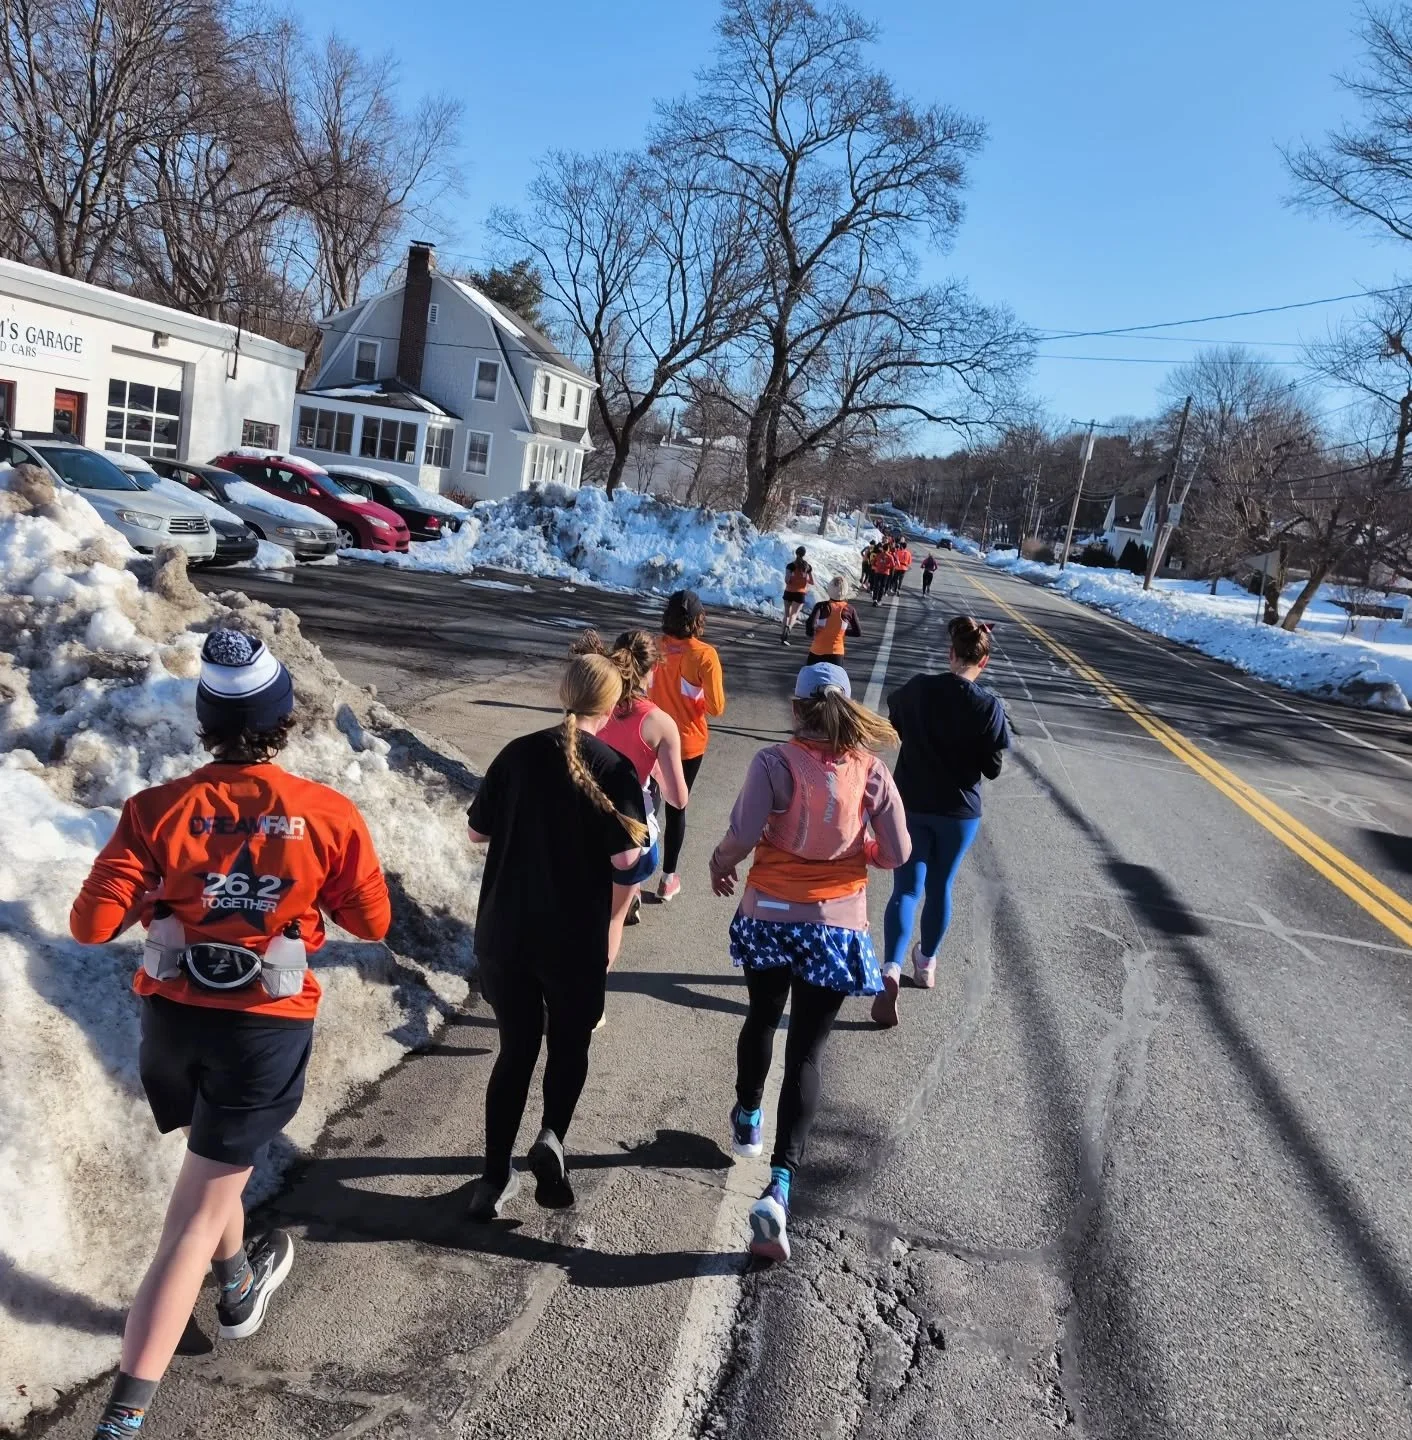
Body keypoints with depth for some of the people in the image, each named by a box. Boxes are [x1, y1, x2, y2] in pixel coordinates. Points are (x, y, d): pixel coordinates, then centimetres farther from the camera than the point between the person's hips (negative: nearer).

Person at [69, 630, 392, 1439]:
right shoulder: (330, 815, -15)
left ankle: (242, 1290, 56)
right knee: (197, 1216, 9)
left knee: (215, 1164, 31)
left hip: (173, 1020, 3)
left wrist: (153, 892, 6)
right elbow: (373, 923, -4)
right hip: (265, 1032, -3)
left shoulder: (158, 809, -13)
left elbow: (91, 926, -11)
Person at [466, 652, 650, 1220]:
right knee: (569, 1042, 20)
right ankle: (551, 1137, 0)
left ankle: (494, 1178, 19)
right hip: (575, 937, -3)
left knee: (515, 1048, 16)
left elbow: (477, 833, 6)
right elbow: (625, 858, -16)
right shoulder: (614, 769, -11)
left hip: (503, 930, 3)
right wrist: (638, 838, 4)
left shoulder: (518, 753, -1)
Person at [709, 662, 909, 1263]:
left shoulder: (776, 762, -13)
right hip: (836, 925, 1)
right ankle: (780, 1185, -6)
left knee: (762, 1019, 25)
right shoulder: (871, 771, -5)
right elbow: (895, 854, -2)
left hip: (770, 915, 0)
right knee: (806, 1051, 5)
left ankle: (747, 1119, 47)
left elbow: (741, 836, -19)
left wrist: (719, 864, 2)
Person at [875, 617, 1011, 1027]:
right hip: (959, 812, 0)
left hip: (911, 805, 1)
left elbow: (894, 713, 14)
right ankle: (927, 961, 36)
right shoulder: (989, 706, -15)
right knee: (940, 887, 18)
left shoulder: (918, 688, -9)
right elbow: (994, 768, -9)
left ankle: (890, 969, -14)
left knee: (906, 889, 4)